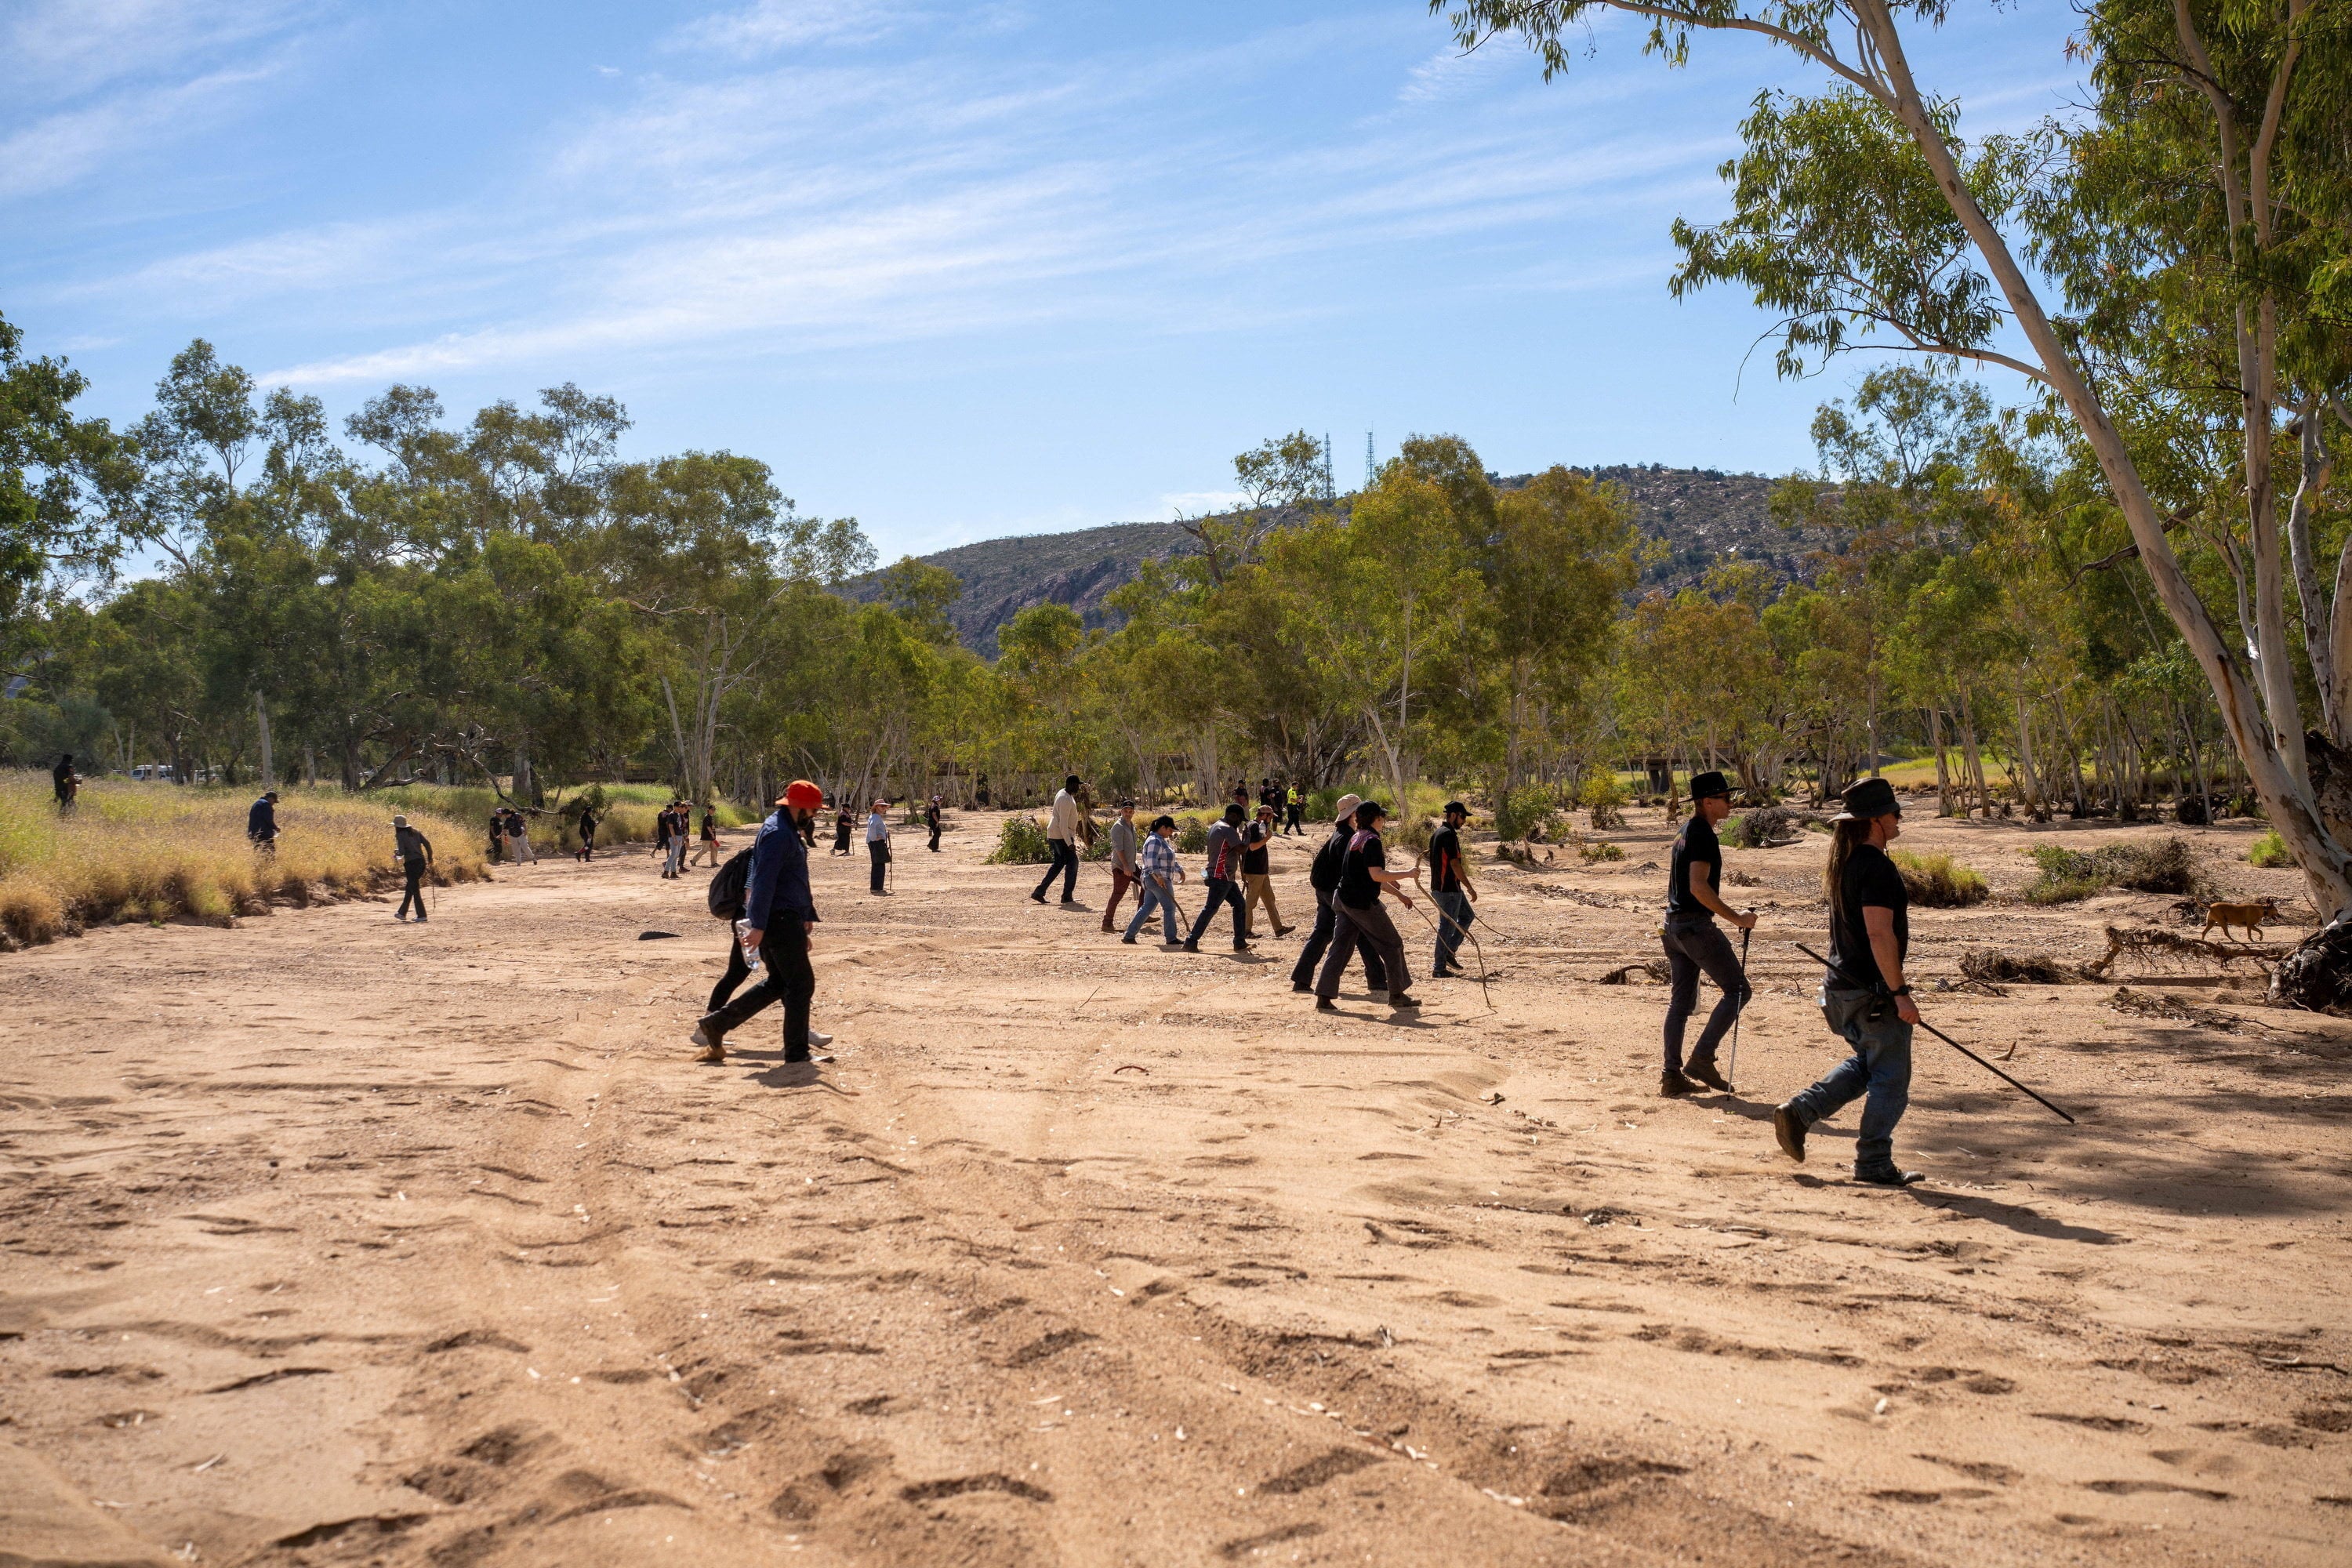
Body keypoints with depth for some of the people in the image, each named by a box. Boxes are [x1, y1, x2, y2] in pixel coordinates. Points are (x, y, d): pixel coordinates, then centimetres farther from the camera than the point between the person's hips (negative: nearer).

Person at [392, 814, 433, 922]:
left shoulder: (400, 836, -5)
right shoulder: (415, 832, 12)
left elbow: (402, 852, -15)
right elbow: (427, 843, 5)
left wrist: (396, 852, 8)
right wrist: (430, 859, 10)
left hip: (411, 863, -7)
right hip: (421, 862, 7)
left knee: (415, 889, -1)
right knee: (411, 888, 18)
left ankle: (422, 915, -3)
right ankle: (402, 913, 27)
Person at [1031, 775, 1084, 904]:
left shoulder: (1063, 793, 13)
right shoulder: (1066, 800, -21)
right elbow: (1063, 824, -25)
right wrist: (1069, 843, -26)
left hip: (1055, 835, 10)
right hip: (1061, 835, -10)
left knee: (1059, 863, 13)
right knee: (1072, 862, -5)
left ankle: (1039, 892, 11)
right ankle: (1067, 896, -2)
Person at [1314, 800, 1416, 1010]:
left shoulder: (1355, 839, 17)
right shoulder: (1372, 840, -14)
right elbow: (1376, 875, -24)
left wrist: (1399, 894, 25)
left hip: (1343, 900, 9)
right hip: (1362, 903, -9)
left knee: (1340, 947, 6)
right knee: (1392, 945, 6)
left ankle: (1323, 998, 0)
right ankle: (1397, 995, 13)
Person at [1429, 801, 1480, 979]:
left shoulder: (1437, 834, 14)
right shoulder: (1449, 835, -17)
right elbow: (1455, 864, -21)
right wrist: (1470, 888, -17)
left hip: (1438, 887, 10)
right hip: (1449, 889, -10)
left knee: (1467, 916, 20)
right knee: (1447, 926, -4)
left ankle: (1449, 953, 17)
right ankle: (1439, 968, 1)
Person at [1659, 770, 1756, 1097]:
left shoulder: (1684, 833, 17)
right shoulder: (1703, 836, -14)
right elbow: (1698, 887, -23)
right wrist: (1736, 918, -20)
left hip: (1674, 924, 10)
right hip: (1696, 925, -10)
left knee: (1681, 1001, 10)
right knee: (1737, 990, -2)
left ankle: (1671, 1076, 9)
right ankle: (1701, 1059, -6)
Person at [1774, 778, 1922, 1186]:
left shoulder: (1845, 864, 11)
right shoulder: (1877, 867, -19)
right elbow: (1879, 935, -25)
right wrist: (1900, 993, -22)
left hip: (1842, 987, 9)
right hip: (1874, 992, -9)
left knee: (1865, 1064, 23)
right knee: (1890, 1078, 2)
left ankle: (1799, 1112, 15)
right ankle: (1873, 1163, 9)